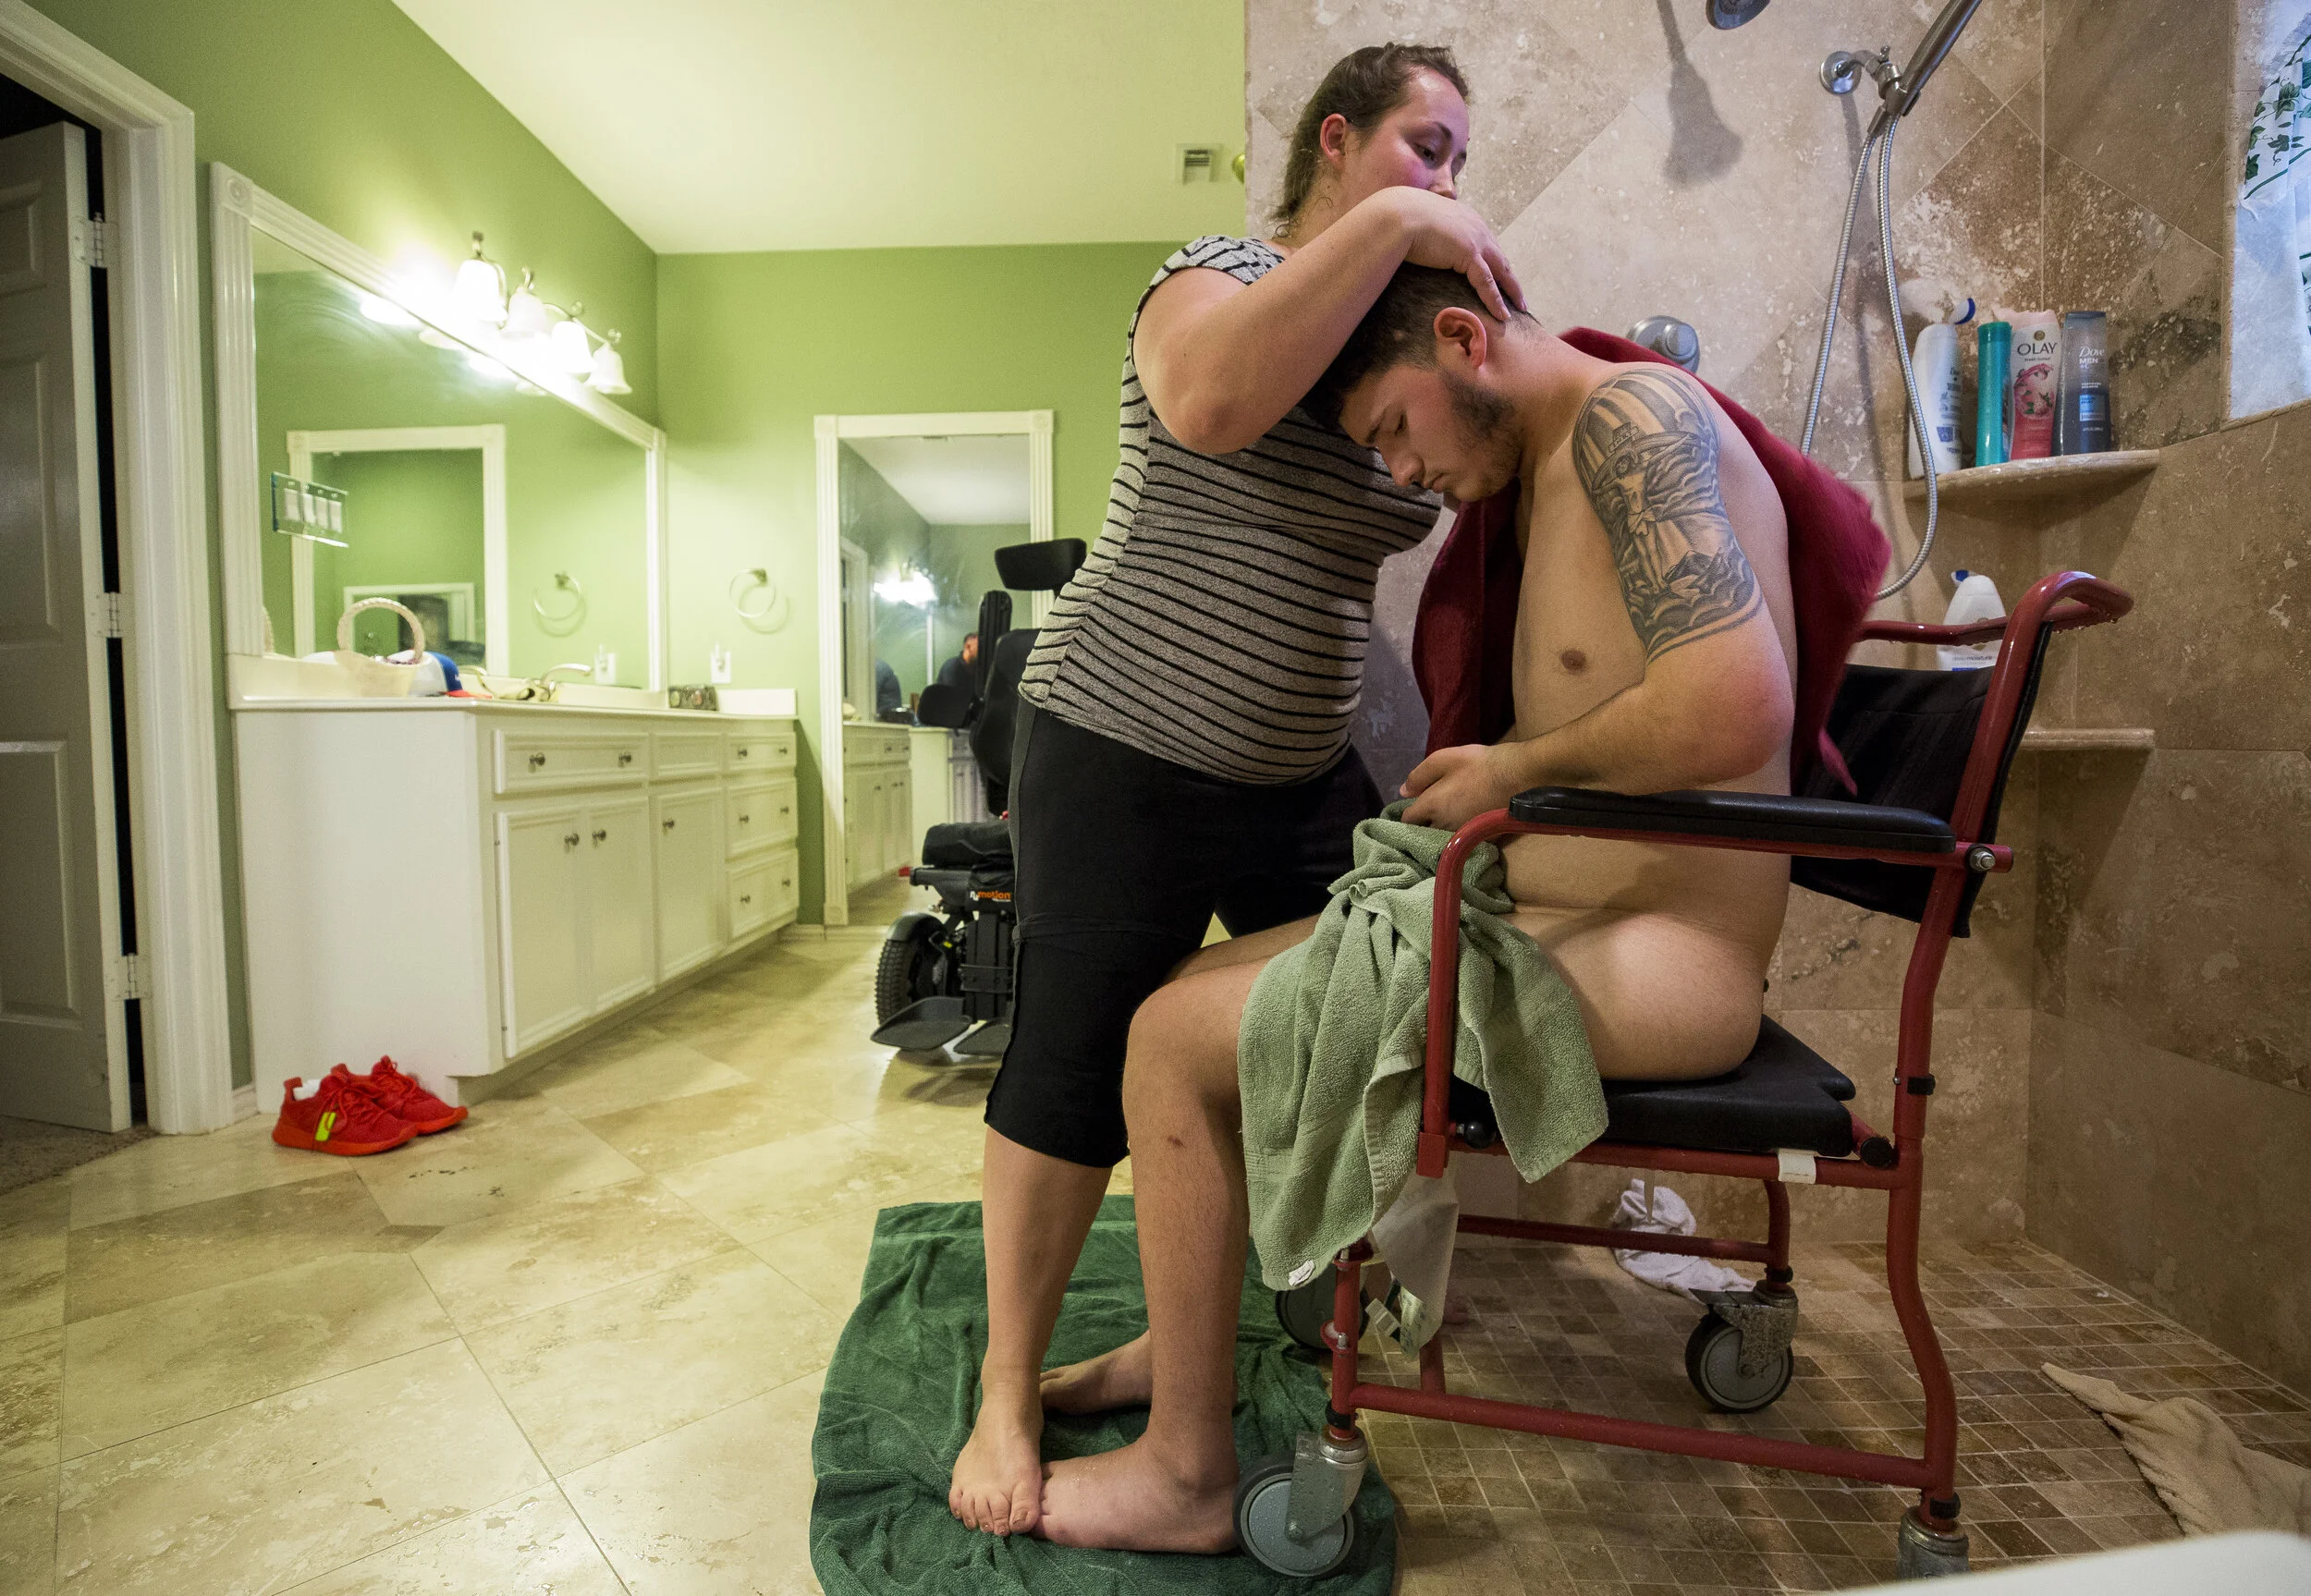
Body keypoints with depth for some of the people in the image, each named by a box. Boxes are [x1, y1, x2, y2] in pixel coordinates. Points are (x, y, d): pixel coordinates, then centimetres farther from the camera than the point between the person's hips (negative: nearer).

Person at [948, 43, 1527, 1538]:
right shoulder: (1220, 273, -4)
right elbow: (1211, 402, -29)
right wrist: (1387, 226, -24)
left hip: (1309, 767, 7)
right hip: (1125, 752, -6)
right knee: (1075, 1073, -1)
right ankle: (1009, 1394, 18)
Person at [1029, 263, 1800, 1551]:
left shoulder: (1630, 416, -13)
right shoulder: (1551, 467, 16)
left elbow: (1737, 711, -26)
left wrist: (1513, 771, -12)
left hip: (1662, 961, -10)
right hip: (1554, 914, 10)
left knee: (1177, 1038, -12)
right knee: (1211, 983, 15)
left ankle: (1189, 1477, 6)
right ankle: (1186, 1341, 30)